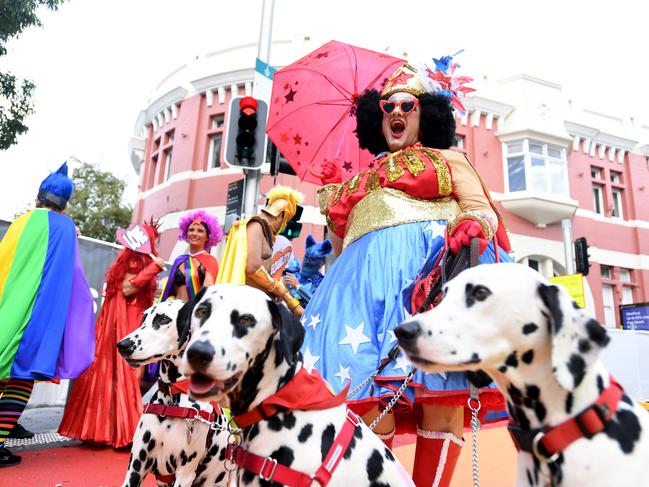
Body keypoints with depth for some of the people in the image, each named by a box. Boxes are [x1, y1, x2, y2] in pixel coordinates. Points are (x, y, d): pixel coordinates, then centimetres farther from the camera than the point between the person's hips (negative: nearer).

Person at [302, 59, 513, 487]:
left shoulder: (448, 159, 23)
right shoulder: (364, 178, 31)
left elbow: (482, 210, 8)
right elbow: (340, 242, 27)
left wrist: (473, 224, -15)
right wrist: (336, 194, 16)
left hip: (433, 257, -2)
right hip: (367, 270, 3)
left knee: (442, 387, -21)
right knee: (363, 376, -17)